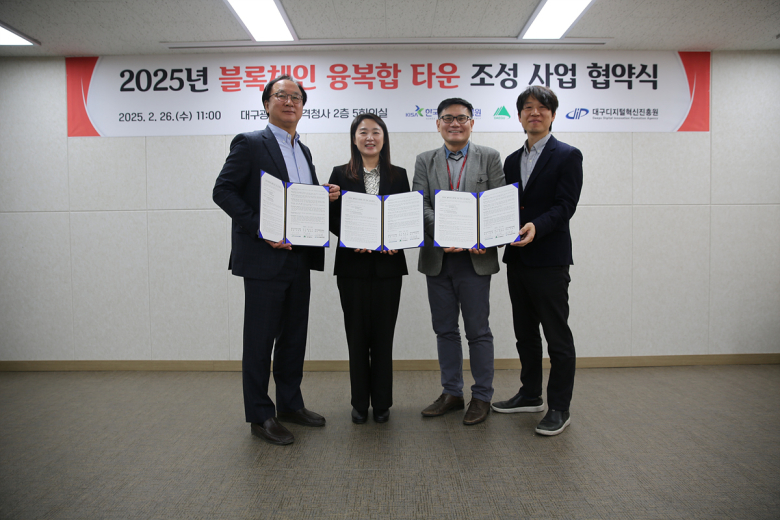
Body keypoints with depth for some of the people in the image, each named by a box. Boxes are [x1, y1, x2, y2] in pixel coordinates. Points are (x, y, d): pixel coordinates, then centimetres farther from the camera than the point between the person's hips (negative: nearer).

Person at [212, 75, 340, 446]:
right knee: (260, 338, 2)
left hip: (298, 258, 7)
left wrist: (327, 196, -1)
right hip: (264, 258, -7)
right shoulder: (250, 143, -5)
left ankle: (290, 404, 29)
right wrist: (260, 229, -20)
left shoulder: (303, 151, 17)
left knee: (294, 335, 14)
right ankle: (260, 415, 15)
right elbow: (223, 191, -11)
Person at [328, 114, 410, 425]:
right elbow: (332, 218, 1)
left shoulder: (398, 175, 9)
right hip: (352, 264, 0)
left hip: (388, 263, 1)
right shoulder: (340, 175, 6)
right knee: (357, 335, 5)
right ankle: (360, 403, 18)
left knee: (383, 335, 5)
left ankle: (382, 403, 18)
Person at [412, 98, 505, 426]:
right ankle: (451, 393, 25)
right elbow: (420, 205, -1)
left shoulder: (490, 158, 5)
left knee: (478, 331, 4)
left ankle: (482, 396, 18)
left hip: (475, 258, -3)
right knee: (444, 329, 11)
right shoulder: (425, 161, 10)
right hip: (437, 258, 3)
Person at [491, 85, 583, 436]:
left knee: (557, 335, 0)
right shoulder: (512, 161, 17)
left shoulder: (567, 156, -3)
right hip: (517, 258, 7)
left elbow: (565, 205, -13)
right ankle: (530, 395, 30)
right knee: (525, 332, 16)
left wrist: (536, 226, -28)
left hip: (549, 259, -7)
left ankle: (559, 408, 10)